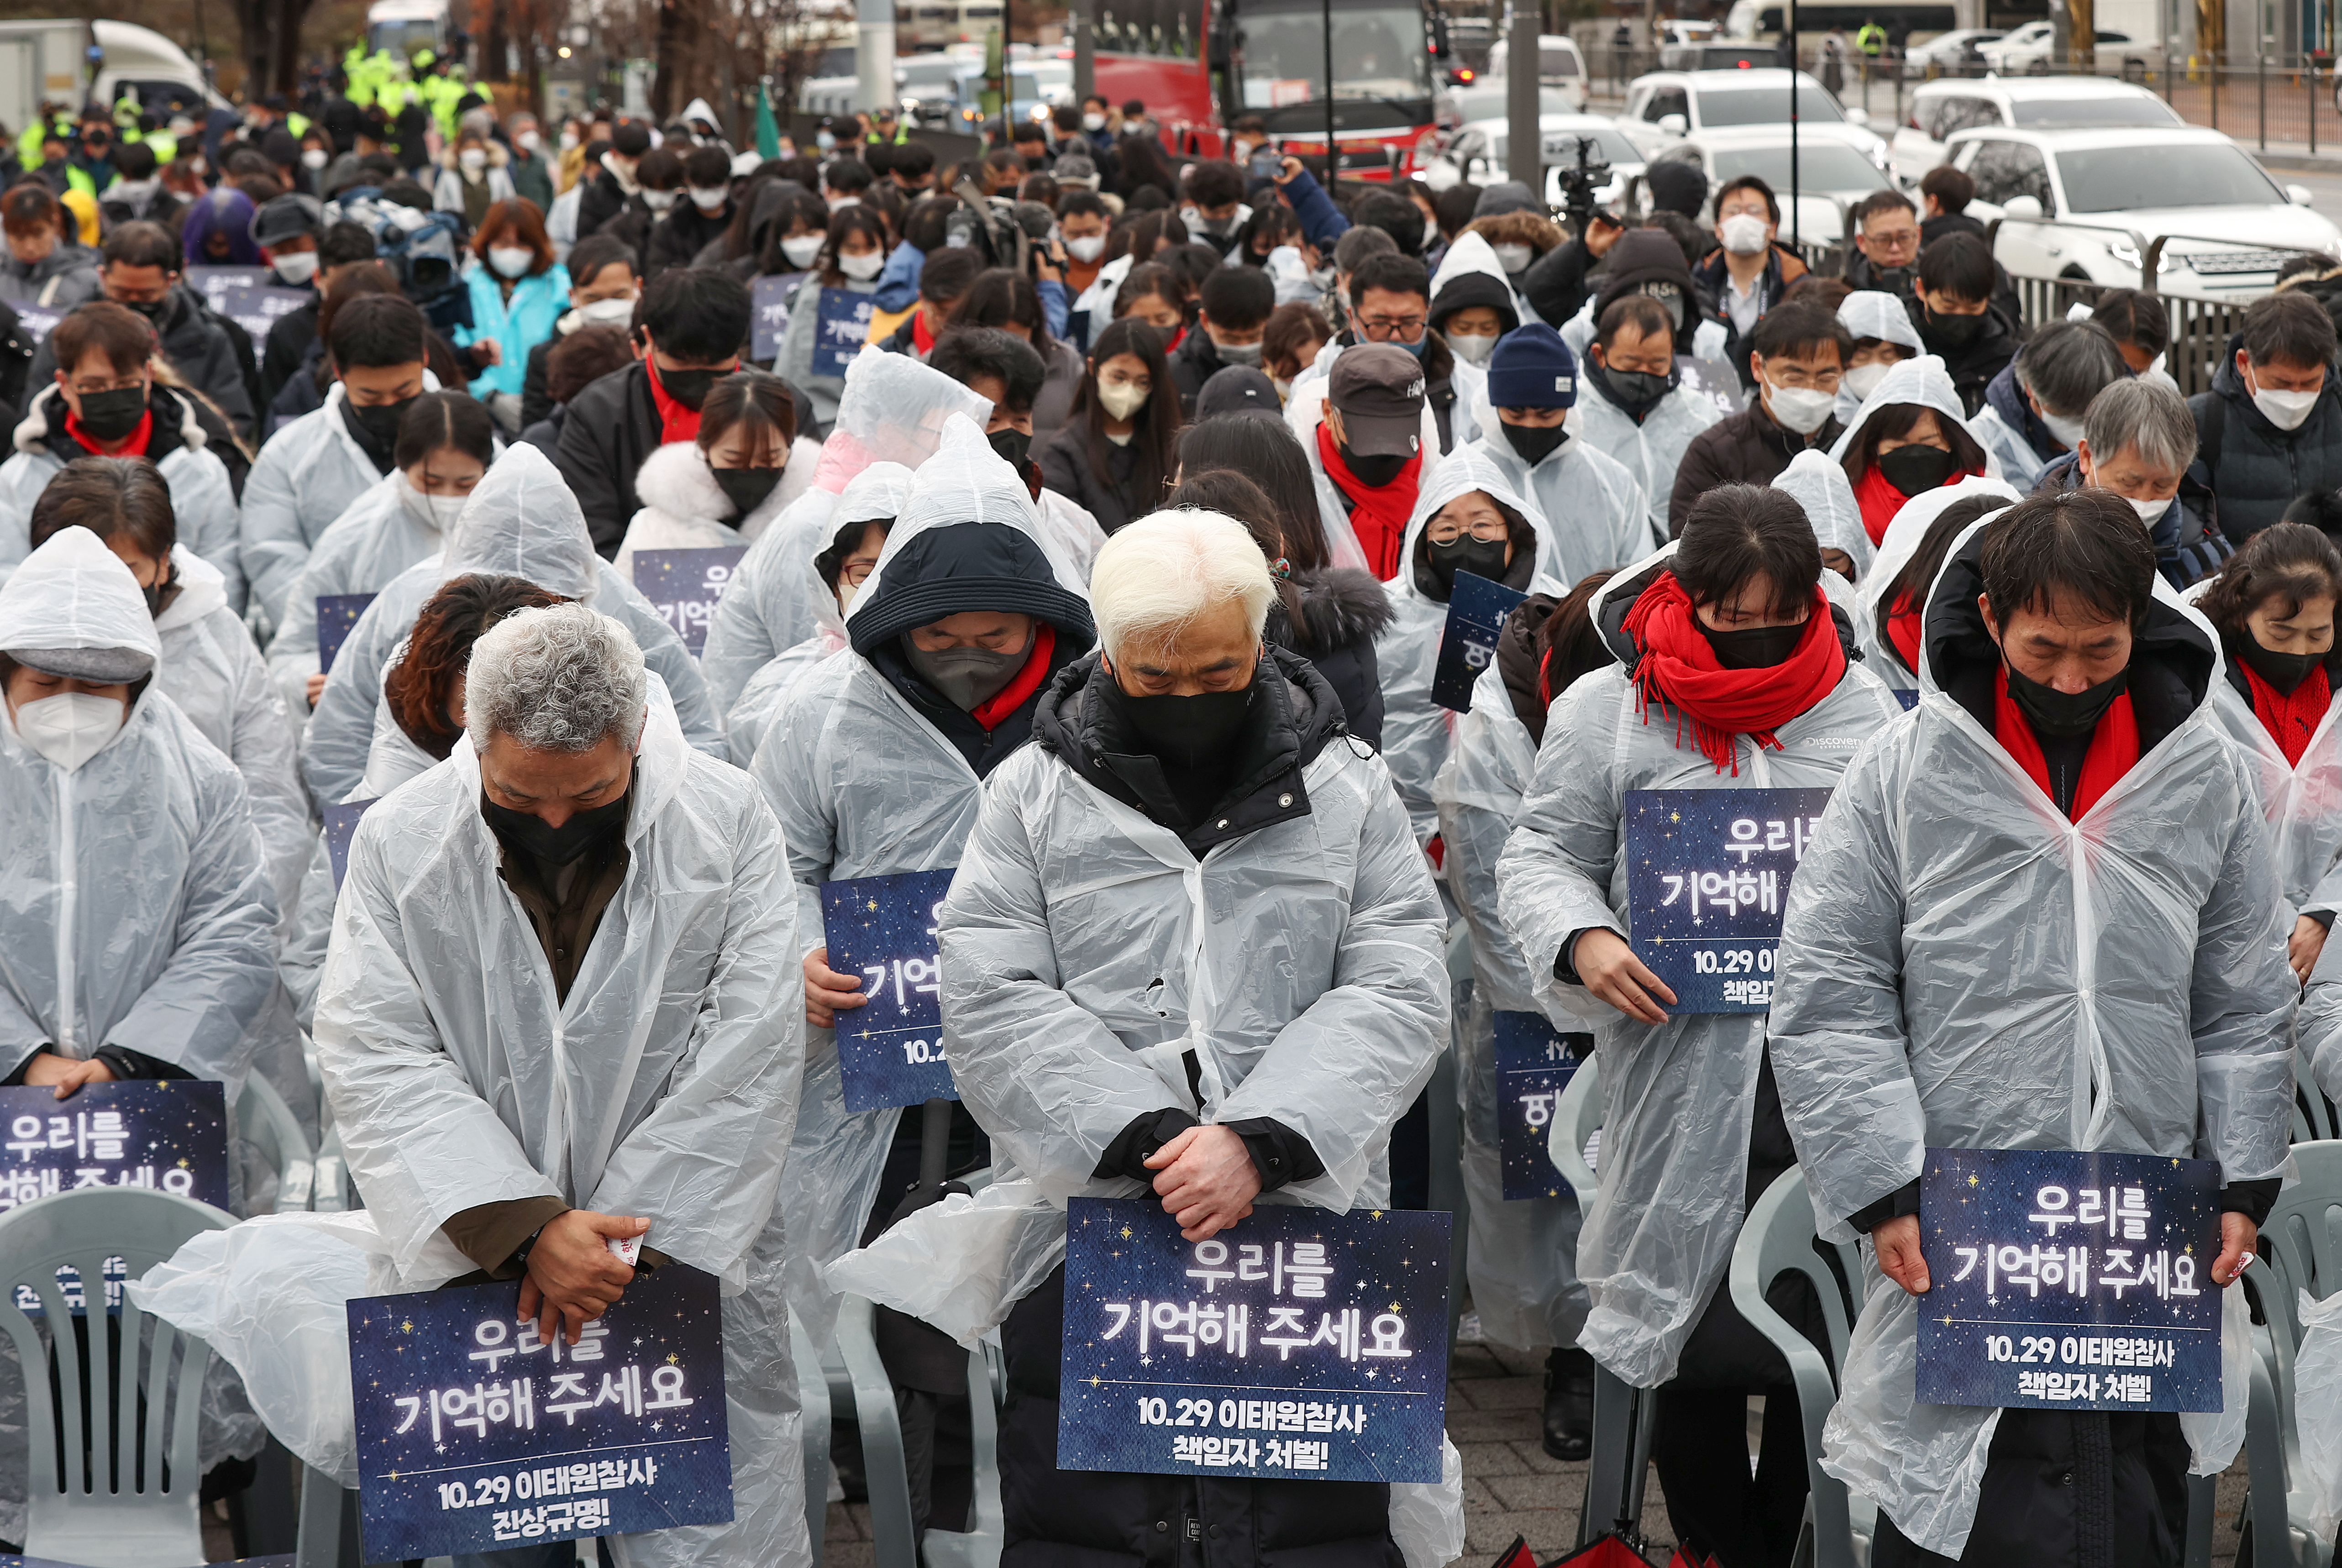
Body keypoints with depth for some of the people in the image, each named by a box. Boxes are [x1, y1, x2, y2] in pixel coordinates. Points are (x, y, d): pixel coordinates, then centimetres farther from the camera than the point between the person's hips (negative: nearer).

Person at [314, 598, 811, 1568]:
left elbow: (748, 1054, -8)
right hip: (478, 1265, 1)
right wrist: (527, 1229, -20)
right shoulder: (398, 843, -2)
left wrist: (624, 1237, -14)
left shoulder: (730, 824, -4)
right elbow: (378, 1062, -9)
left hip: (692, 1259, 0)